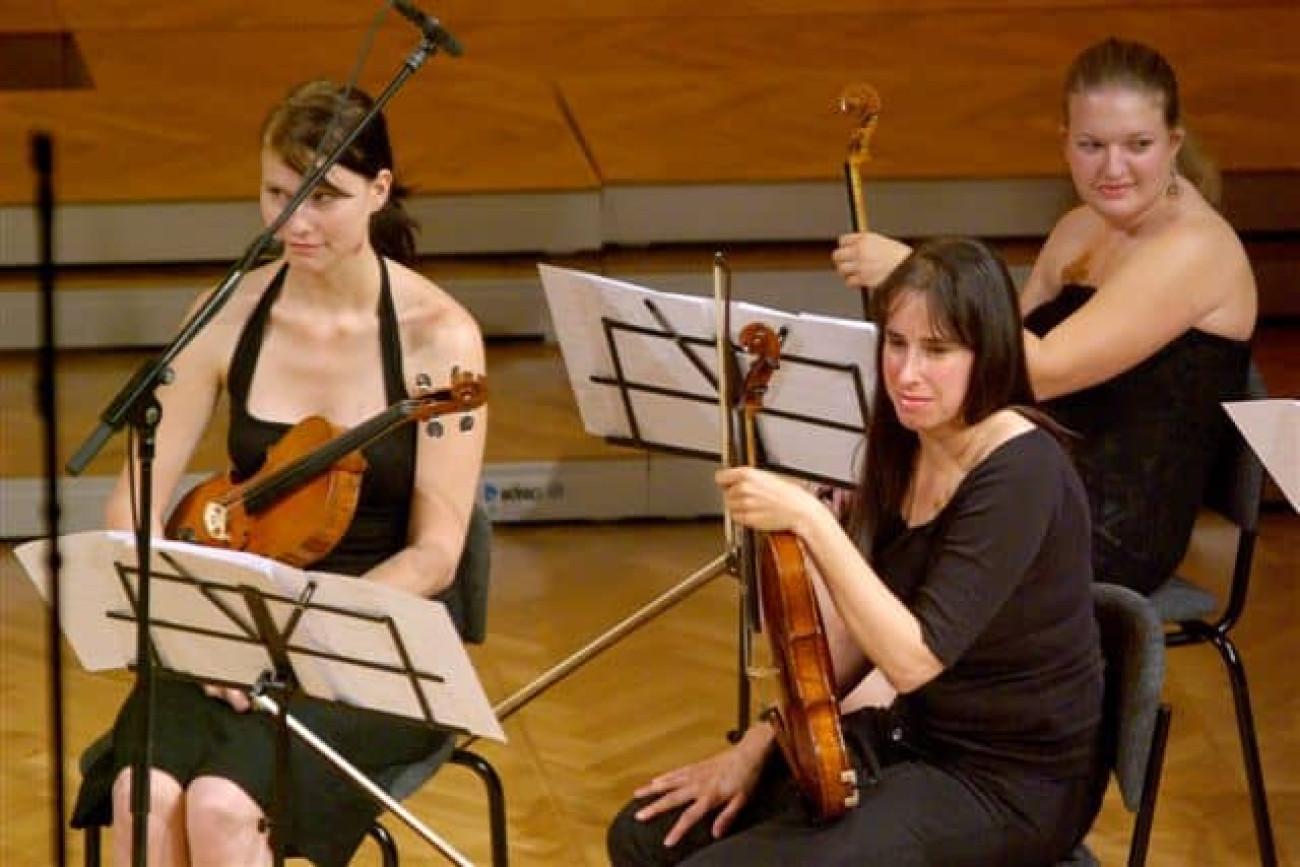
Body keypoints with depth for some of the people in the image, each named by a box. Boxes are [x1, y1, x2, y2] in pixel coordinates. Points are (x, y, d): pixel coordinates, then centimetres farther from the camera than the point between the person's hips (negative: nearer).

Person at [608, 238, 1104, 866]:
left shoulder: (1020, 472, -23)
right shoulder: (905, 452, 3)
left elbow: (913, 657, -29)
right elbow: (861, 635, 13)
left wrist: (809, 519, -30)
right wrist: (758, 744, 4)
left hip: (1011, 783, -8)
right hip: (911, 737, 8)